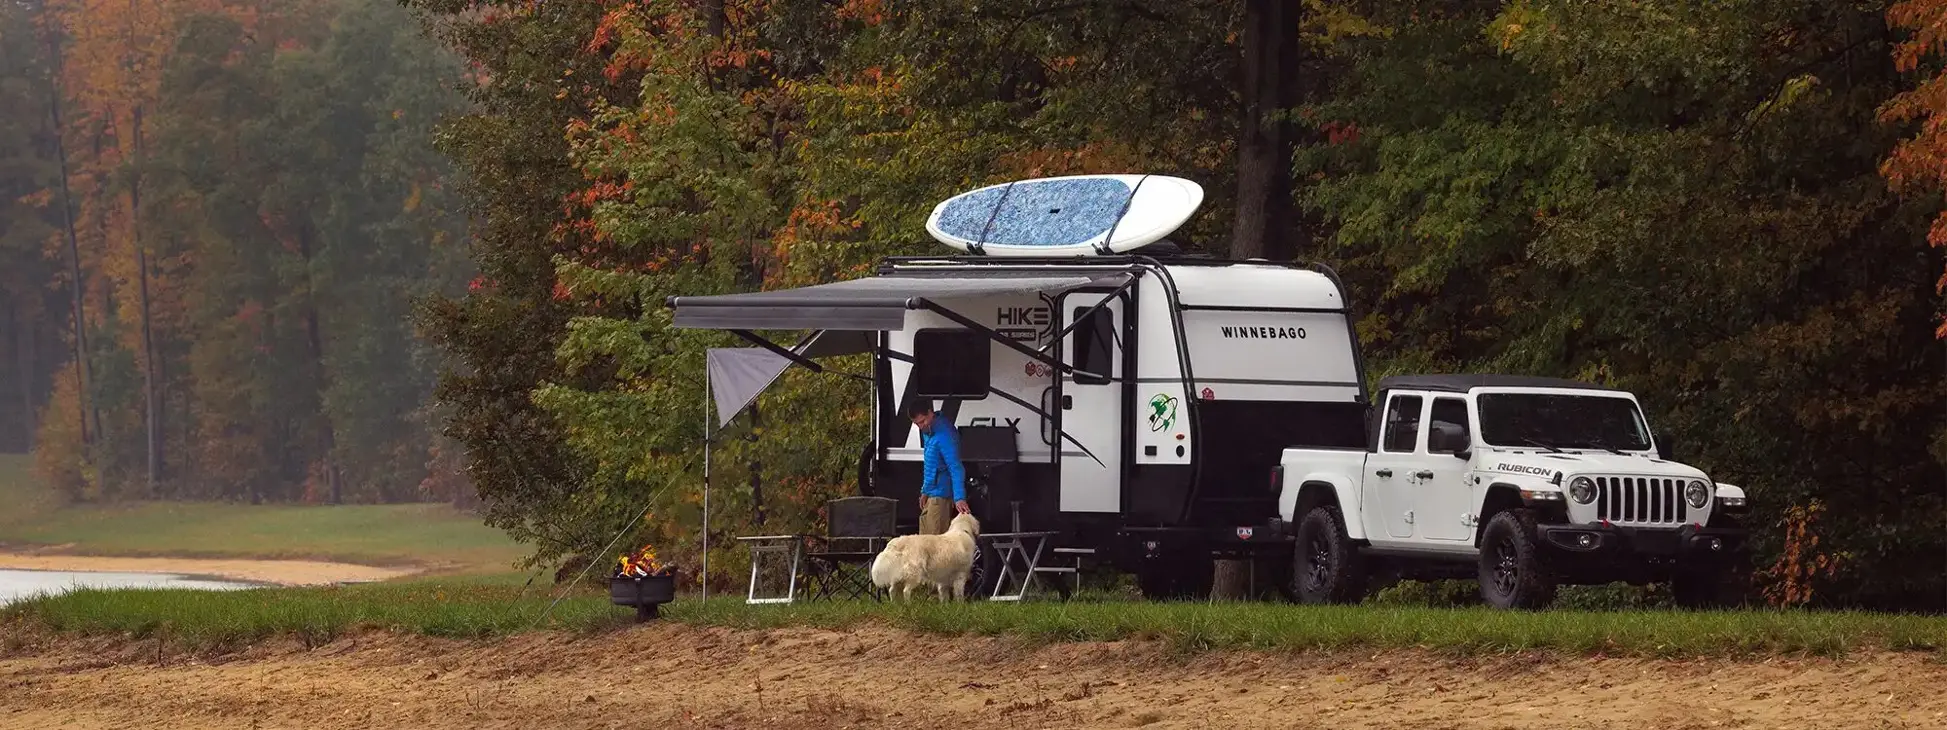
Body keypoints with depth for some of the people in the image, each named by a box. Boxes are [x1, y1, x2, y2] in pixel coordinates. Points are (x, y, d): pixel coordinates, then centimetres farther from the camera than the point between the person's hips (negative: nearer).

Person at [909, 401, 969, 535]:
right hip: (931, 495, 10)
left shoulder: (944, 435, -20)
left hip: (941, 495, -10)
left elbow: (955, 467, -27)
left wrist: (959, 498, -36)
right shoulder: (927, 431, 10)